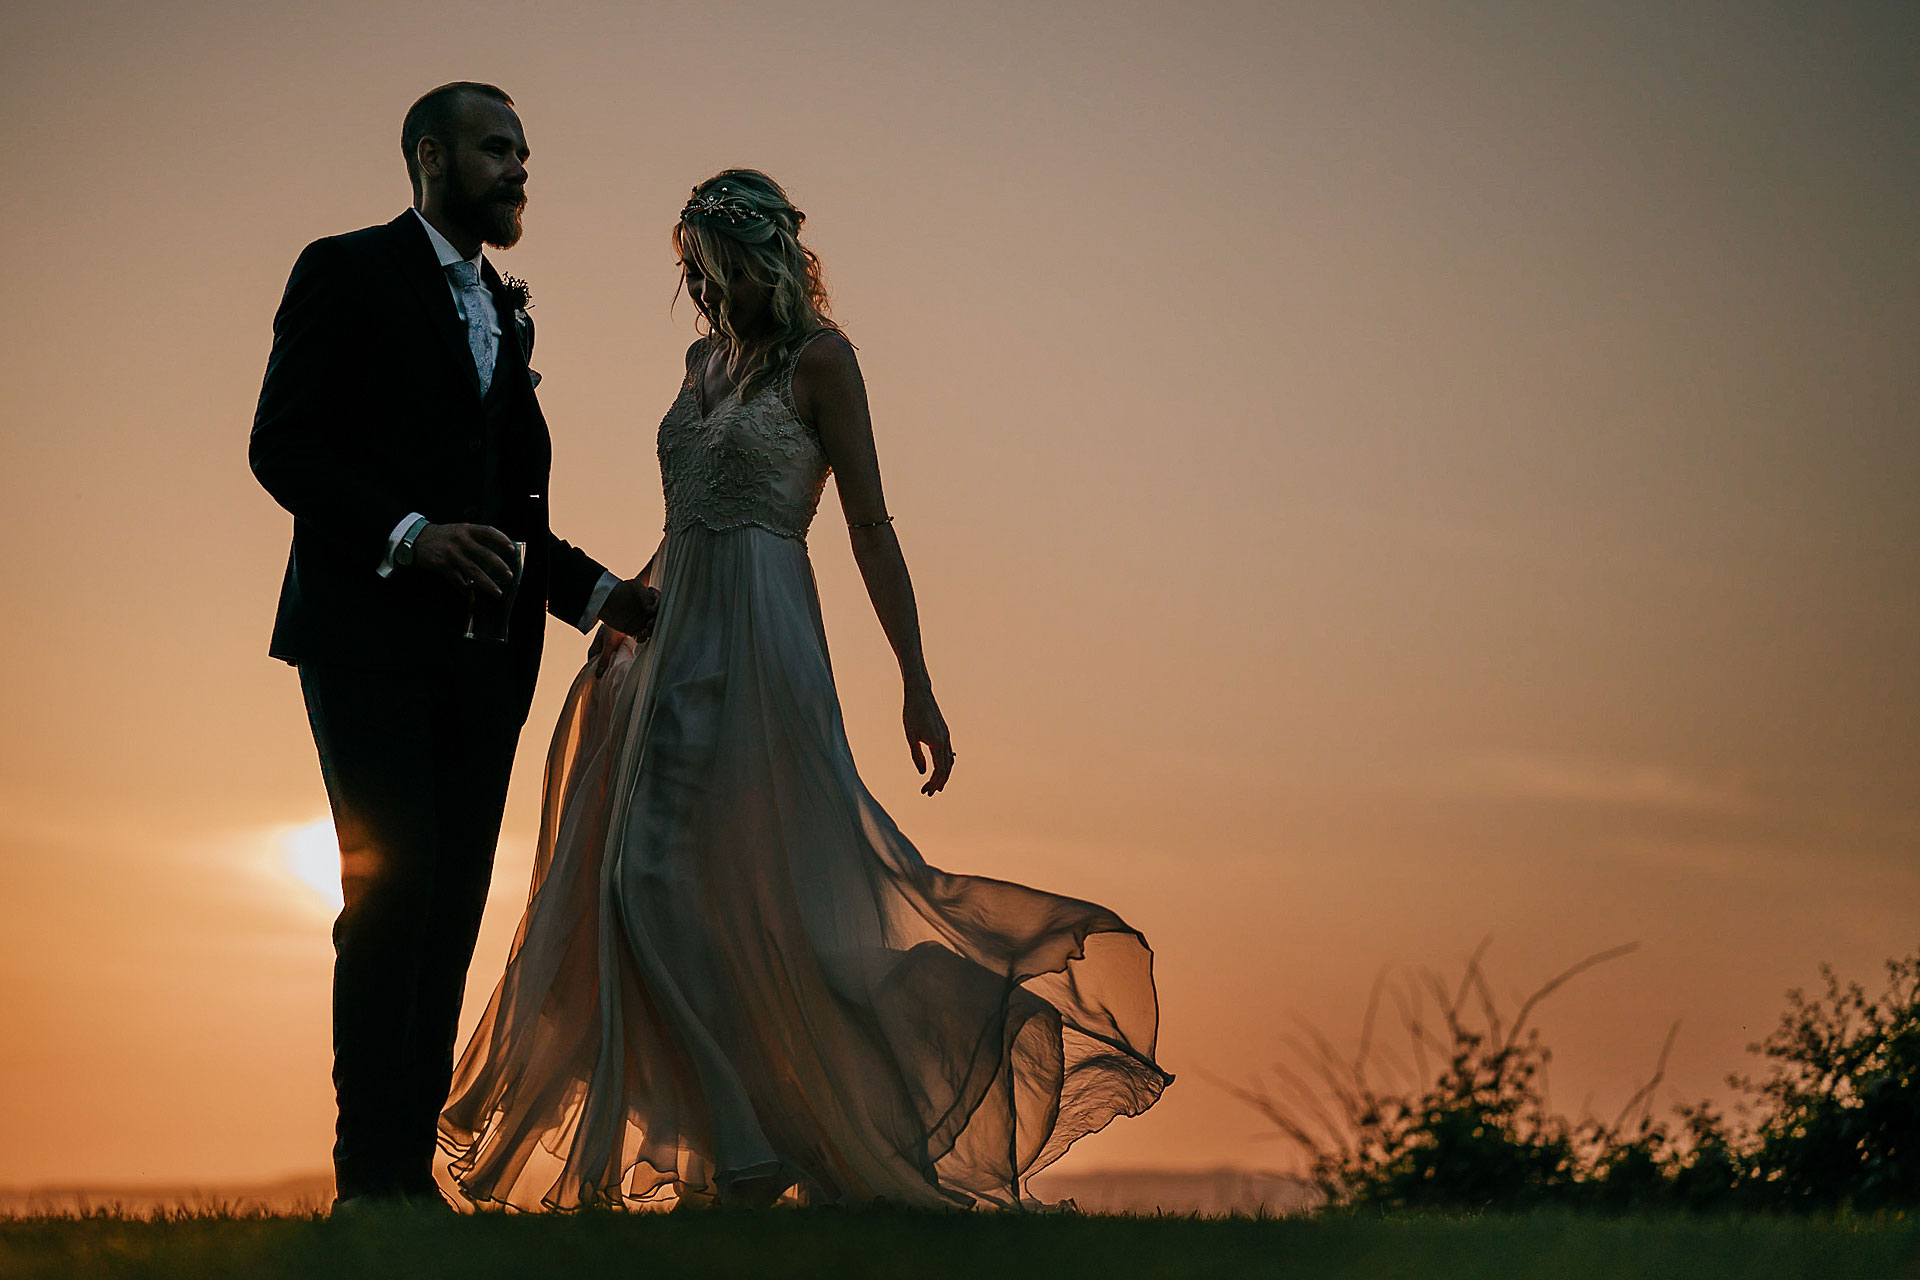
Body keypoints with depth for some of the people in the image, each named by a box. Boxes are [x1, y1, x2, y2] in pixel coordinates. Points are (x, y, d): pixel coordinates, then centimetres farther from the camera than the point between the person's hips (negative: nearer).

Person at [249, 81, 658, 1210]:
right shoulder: (347, 272, 2)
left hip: (481, 651, 7)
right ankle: (368, 1175, -10)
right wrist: (410, 535, -19)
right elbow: (282, 445, -8)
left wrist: (599, 591, 10)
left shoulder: (503, 313, 23)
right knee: (393, 893, -13)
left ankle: (412, 1168, 3)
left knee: (454, 907, 2)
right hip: (372, 637, -7)